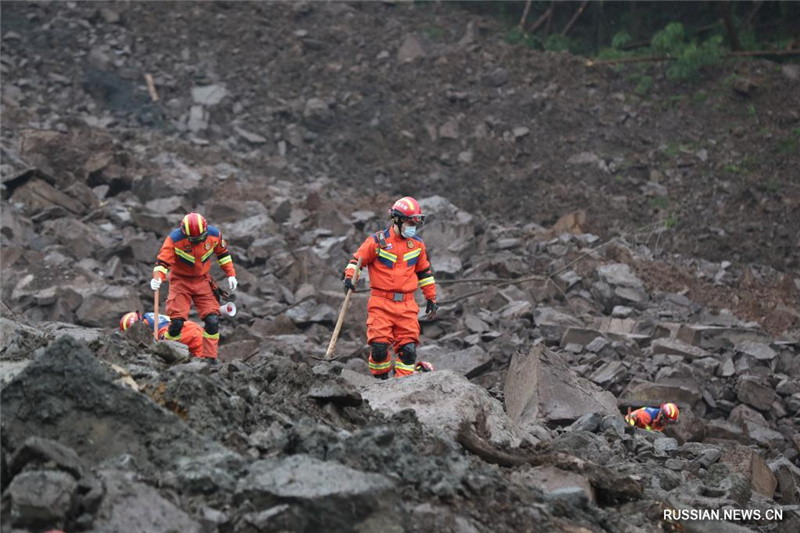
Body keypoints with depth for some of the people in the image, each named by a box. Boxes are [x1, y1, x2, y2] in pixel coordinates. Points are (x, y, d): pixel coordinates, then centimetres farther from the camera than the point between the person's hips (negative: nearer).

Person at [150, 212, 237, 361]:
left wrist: (231, 274, 3)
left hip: (202, 281, 3)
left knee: (212, 320, -7)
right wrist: (157, 278, -45)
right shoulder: (174, 239, -24)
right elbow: (163, 261, -26)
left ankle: (209, 357, 1)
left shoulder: (214, 235, -13)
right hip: (181, 281, -3)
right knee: (177, 320, -14)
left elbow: (223, 254, 5)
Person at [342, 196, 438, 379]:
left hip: (406, 305, 3)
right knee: (379, 346, -10)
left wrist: (431, 298, 20)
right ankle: (380, 381, 10)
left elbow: (424, 272, 21)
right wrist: (349, 277, -14)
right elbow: (357, 260, 4)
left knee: (408, 348, -4)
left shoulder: (417, 244, 11)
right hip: (381, 304, -3)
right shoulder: (377, 241, -3)